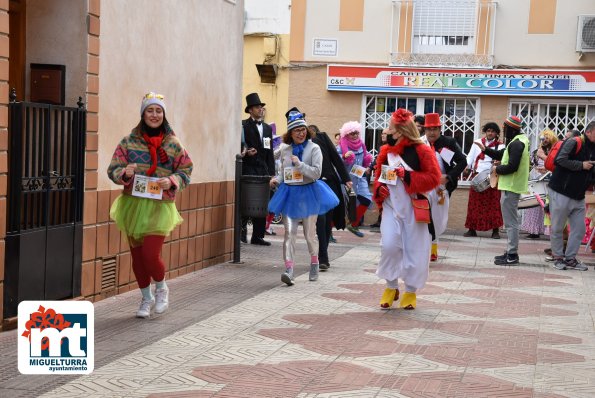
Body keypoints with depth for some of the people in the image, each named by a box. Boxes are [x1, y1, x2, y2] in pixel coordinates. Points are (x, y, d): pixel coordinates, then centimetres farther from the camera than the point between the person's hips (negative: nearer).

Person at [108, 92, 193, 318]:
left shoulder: (173, 144, 0)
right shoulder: (129, 141, 2)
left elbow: (186, 171, 5)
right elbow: (113, 169, 1)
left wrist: (172, 181, -15)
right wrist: (124, 173, -21)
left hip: (159, 207, -2)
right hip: (132, 206, 2)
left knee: (151, 255, -11)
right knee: (137, 256, 10)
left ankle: (161, 288, 21)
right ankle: (146, 298, 31)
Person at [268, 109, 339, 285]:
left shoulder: (313, 148, -5)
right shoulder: (285, 149, 8)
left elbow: (317, 173, -12)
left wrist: (299, 164, -20)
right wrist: (277, 179, 0)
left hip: (308, 193, -2)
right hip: (289, 193, 2)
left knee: (310, 233, 9)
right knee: (289, 232, -9)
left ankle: (314, 263, 32)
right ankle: (289, 269, -15)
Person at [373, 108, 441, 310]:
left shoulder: (421, 151, -6)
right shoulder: (386, 151, 9)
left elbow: (434, 177, -9)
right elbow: (378, 176, 19)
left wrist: (409, 177, -17)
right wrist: (379, 190, -2)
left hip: (413, 208, -3)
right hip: (391, 205, 3)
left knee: (414, 249, 4)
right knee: (388, 245, -12)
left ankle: (411, 291, 21)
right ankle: (391, 287, 9)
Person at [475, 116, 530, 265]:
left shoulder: (517, 144, -18)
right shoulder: (517, 141, 15)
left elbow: (512, 166, -25)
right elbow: (502, 155, 21)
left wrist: (497, 169, -9)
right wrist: (485, 149, 13)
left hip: (511, 187, -11)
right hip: (512, 186, 11)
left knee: (511, 222, -7)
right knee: (511, 221, 16)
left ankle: (512, 255, -4)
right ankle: (511, 252, 22)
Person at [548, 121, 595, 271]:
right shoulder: (574, 143, -12)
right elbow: (560, 160, -26)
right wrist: (581, 165, -19)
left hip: (578, 196, 8)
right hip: (561, 193, -8)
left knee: (579, 229, 6)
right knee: (557, 228, 2)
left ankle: (570, 259, 16)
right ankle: (558, 258, 15)